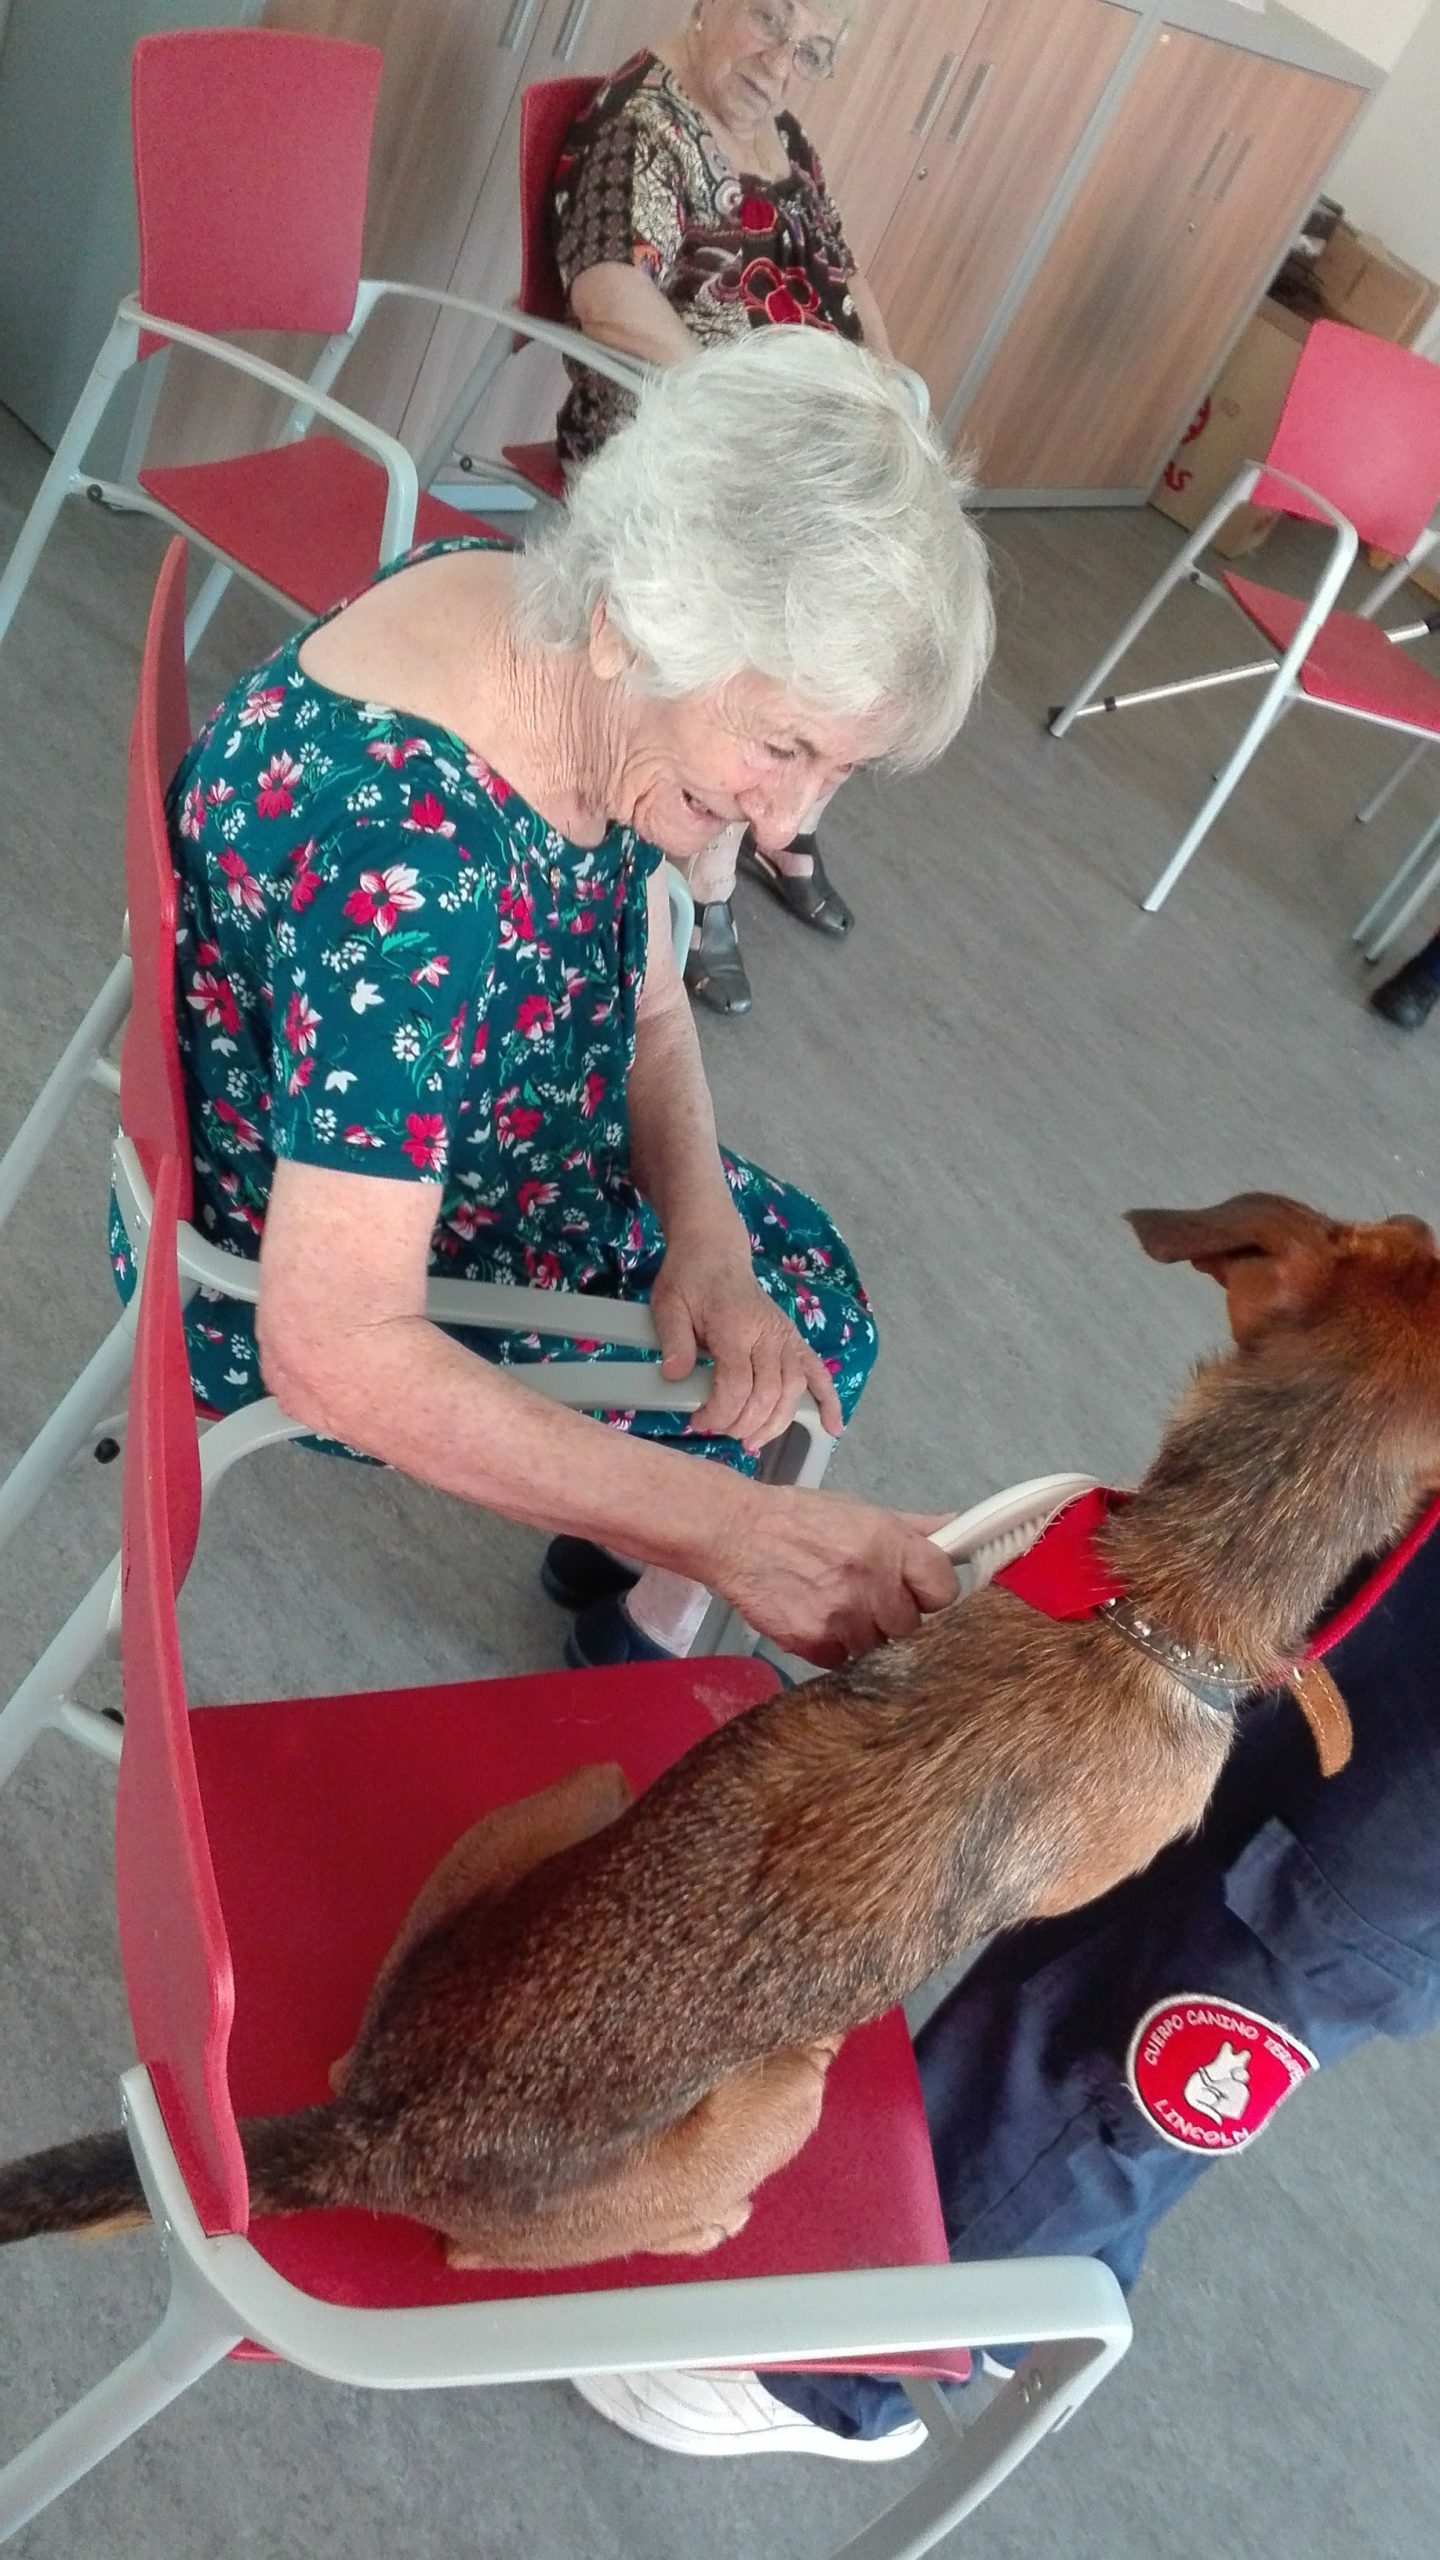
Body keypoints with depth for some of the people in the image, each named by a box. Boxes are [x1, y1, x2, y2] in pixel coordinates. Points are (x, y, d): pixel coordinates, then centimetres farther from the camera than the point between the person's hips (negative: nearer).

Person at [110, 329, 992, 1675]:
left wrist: (704, 1232, -16)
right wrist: (730, 1529, -40)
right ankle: (644, 1629, 28)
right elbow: (339, 1353, -39)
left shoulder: (583, 684, -14)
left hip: (456, 1163, 8)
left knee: (797, 1271, 16)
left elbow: (647, 1000, 0)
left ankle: (612, 1565, 37)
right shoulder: (399, 848, -40)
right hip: (304, 1287, -7)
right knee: (802, 1332, 1)